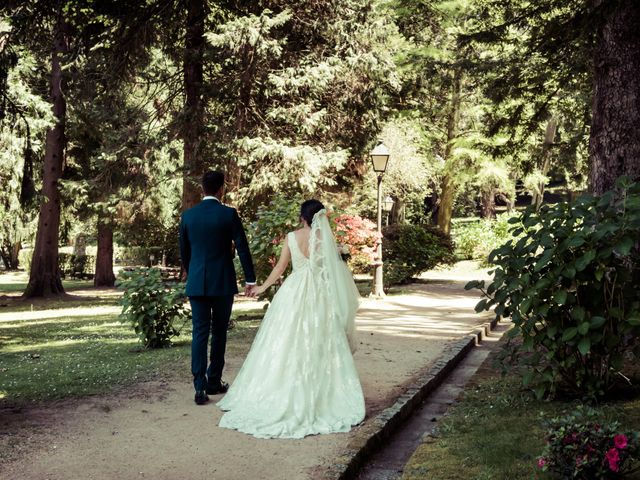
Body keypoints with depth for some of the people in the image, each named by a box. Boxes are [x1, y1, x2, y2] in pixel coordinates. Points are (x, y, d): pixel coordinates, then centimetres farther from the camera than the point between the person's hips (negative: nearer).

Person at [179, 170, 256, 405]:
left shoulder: (188, 215, 2)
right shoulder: (229, 214, -7)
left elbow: (184, 250, 11)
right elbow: (242, 247, -6)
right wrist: (250, 278, 3)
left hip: (197, 282, 2)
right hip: (223, 282, -2)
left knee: (199, 333, 2)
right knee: (219, 332, 11)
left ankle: (200, 386, -6)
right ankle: (214, 382, 19)